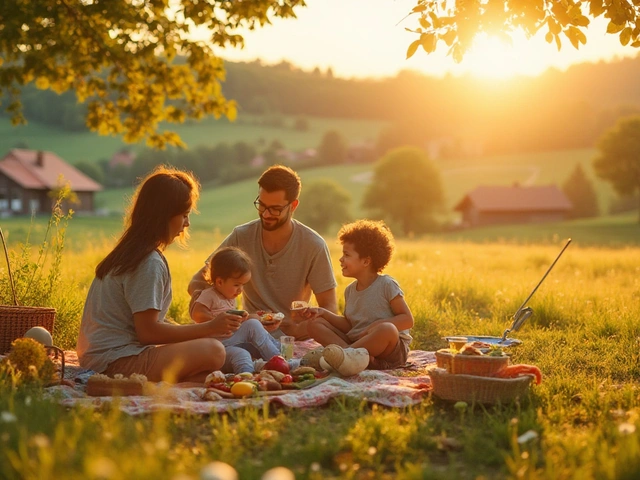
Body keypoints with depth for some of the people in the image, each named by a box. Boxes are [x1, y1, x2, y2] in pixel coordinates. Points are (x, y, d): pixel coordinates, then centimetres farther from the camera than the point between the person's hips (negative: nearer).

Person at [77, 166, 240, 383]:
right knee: (213, 351, -19)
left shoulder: (128, 252, 16)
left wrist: (204, 329, 8)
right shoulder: (150, 263, -14)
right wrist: (210, 328, -10)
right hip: (116, 362, -10)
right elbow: (148, 331, -16)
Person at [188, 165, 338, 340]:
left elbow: (330, 307, -6)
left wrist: (298, 330, -27)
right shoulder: (241, 237, -2)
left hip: (294, 335, -1)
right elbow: (198, 281, 4)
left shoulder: (313, 246, -8)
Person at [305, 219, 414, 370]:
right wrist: (324, 313, 4)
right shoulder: (350, 290, 11)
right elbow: (348, 325, 14)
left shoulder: (386, 285, -7)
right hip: (355, 342, 6)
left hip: (391, 349, -6)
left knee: (387, 329, -40)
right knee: (315, 324, -5)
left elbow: (408, 319, -9)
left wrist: (380, 324, -22)